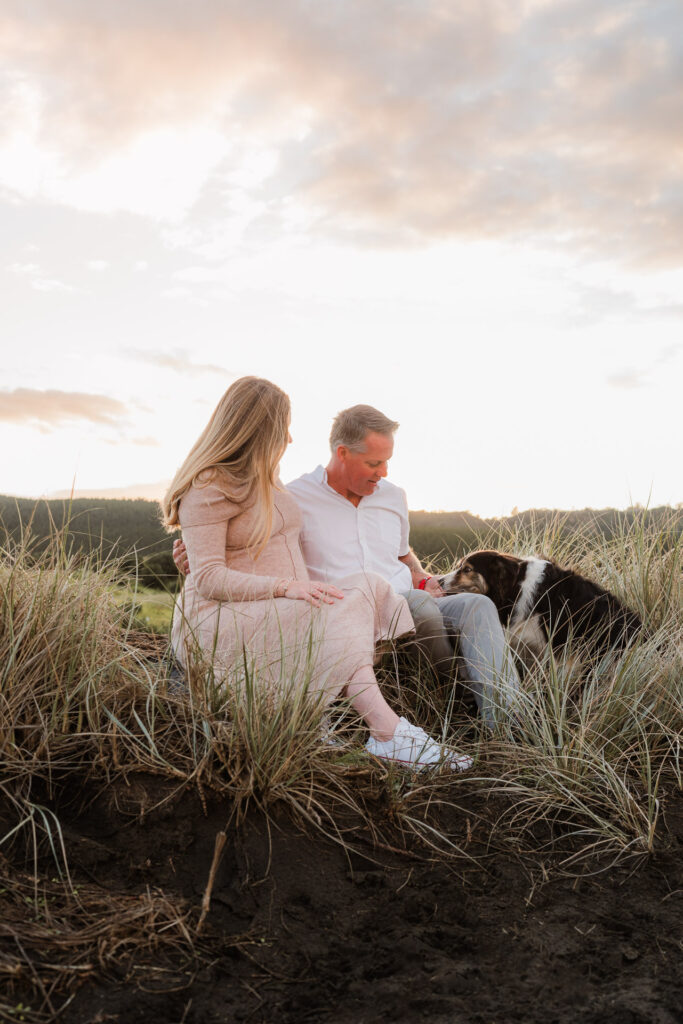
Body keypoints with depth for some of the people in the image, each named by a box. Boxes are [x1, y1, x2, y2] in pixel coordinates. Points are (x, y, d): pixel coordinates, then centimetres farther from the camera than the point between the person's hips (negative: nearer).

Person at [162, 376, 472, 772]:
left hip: (287, 617, 7)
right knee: (335, 612, -30)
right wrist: (286, 587, -28)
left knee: (370, 587, -17)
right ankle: (388, 734, -35)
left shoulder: (267, 479, 21)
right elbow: (209, 579, -16)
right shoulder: (207, 488, -7)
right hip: (221, 624, -7)